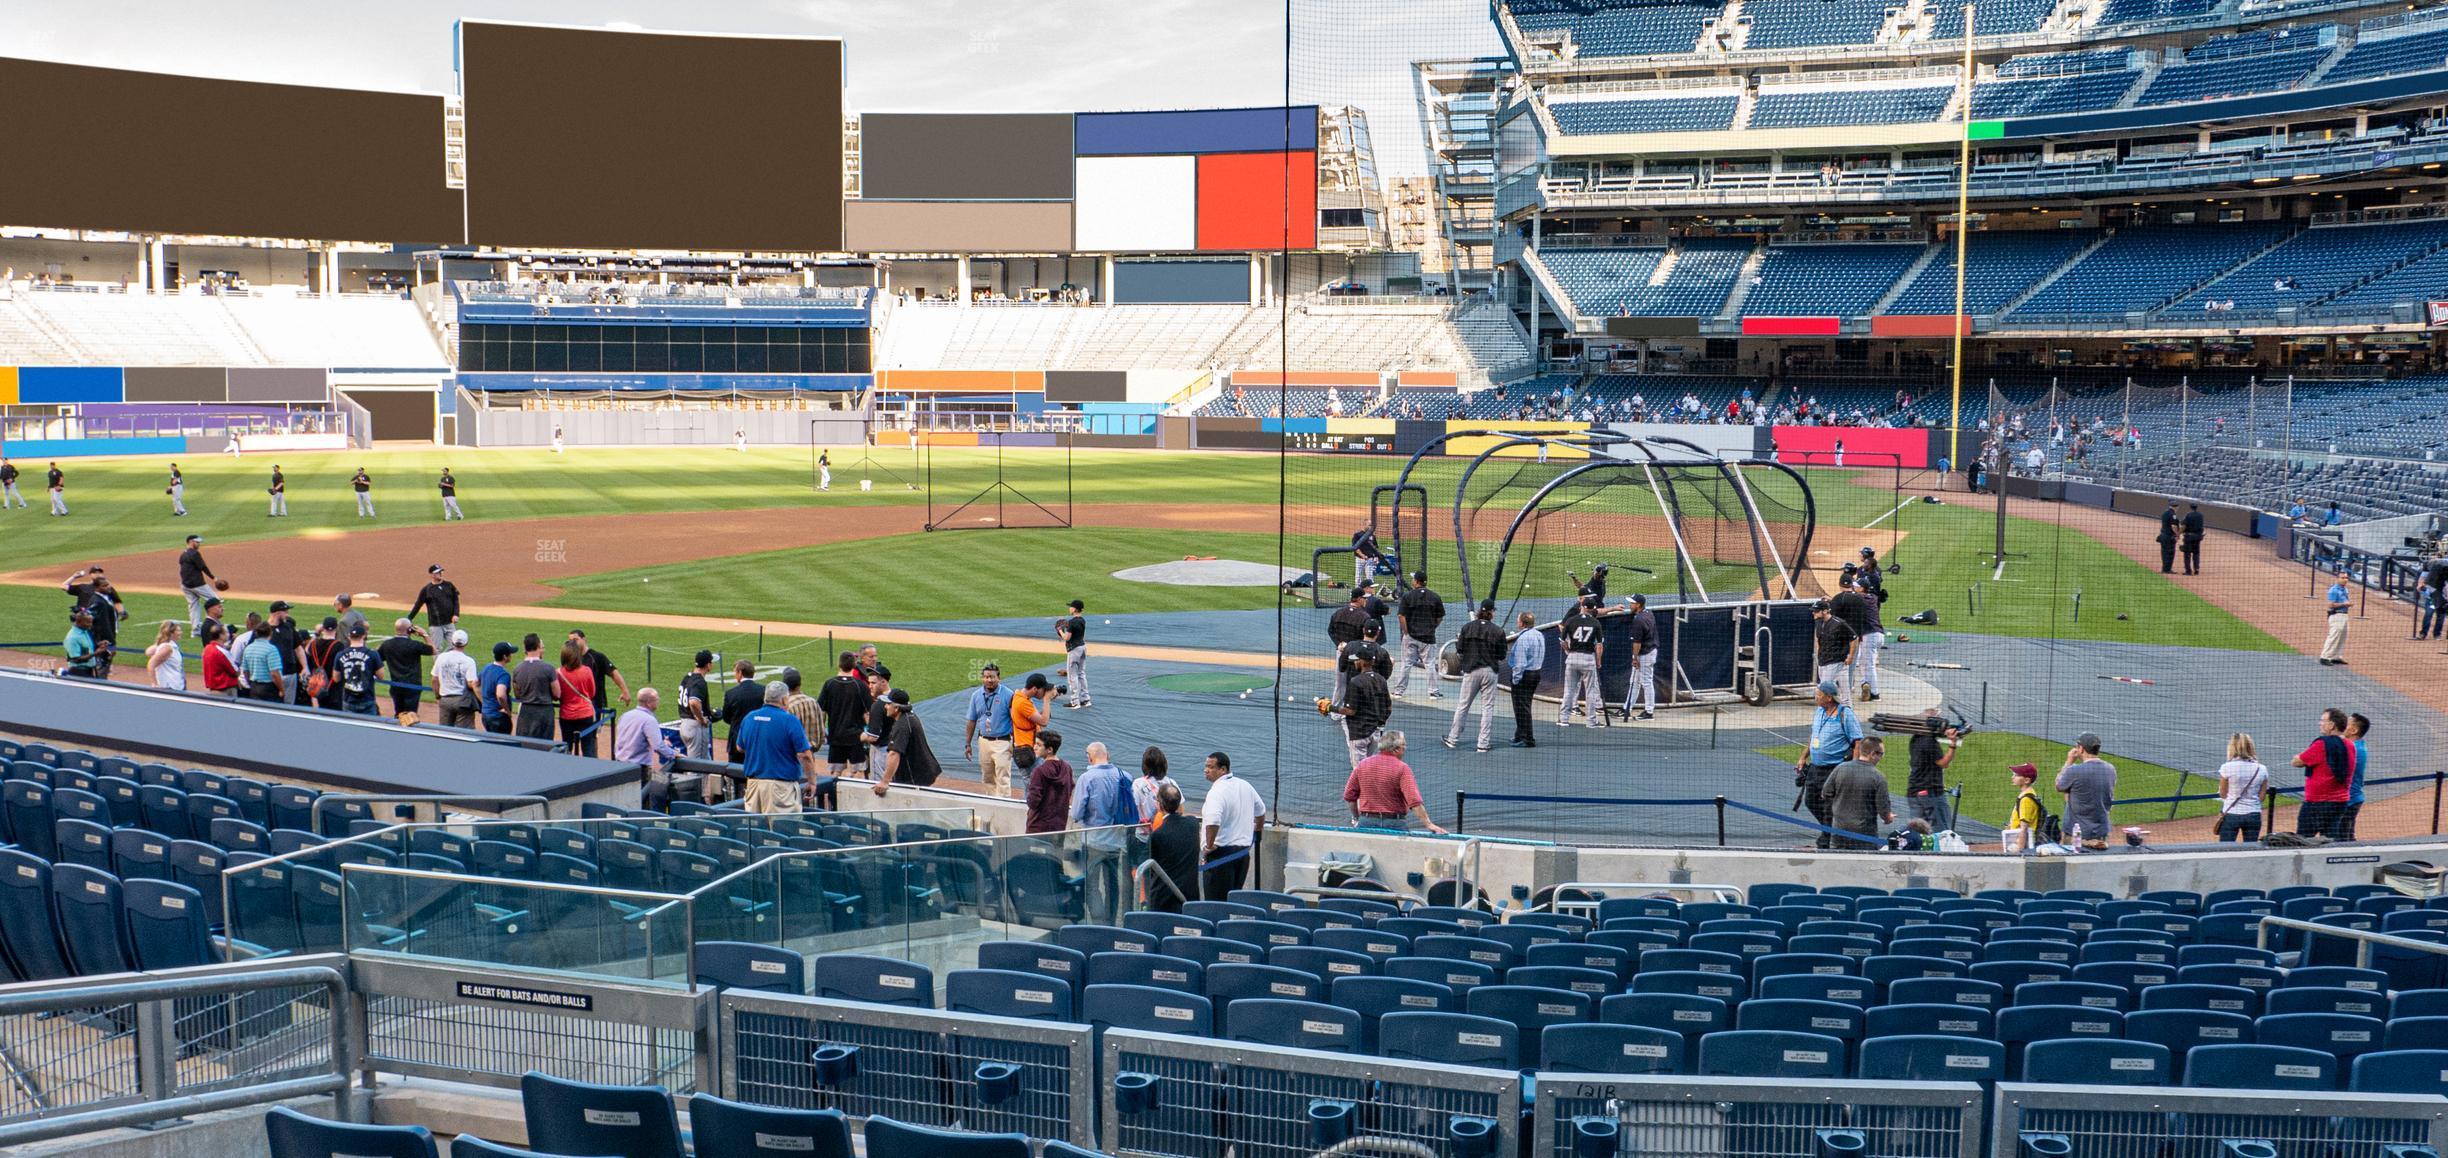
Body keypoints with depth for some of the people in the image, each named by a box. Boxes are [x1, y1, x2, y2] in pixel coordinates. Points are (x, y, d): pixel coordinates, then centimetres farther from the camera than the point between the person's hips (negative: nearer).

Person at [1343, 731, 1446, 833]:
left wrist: (1356, 818, 21)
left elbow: (1349, 796, 8)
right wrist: (1428, 824, -19)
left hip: (1367, 821, 4)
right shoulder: (1402, 768, -10)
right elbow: (1414, 801, -19)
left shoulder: (1362, 765, 3)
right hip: (1394, 824, -4)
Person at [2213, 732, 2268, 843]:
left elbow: (2223, 794, -3)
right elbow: (2261, 796, 4)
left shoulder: (2227, 767, -12)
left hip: (2231, 814, -3)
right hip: (2253, 815, 3)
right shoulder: (2261, 769, -1)